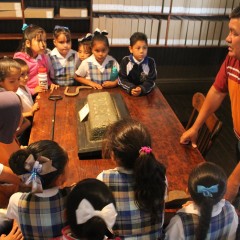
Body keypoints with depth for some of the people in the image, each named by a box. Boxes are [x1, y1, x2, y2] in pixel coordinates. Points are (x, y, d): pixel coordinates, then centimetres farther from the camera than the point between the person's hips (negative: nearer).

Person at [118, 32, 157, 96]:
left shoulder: (150, 62, -3)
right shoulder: (125, 61, -2)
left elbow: (151, 81, -6)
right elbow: (122, 80, -5)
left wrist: (141, 89, -26)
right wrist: (131, 88, -24)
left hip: (145, 92, 0)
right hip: (127, 92, 0)